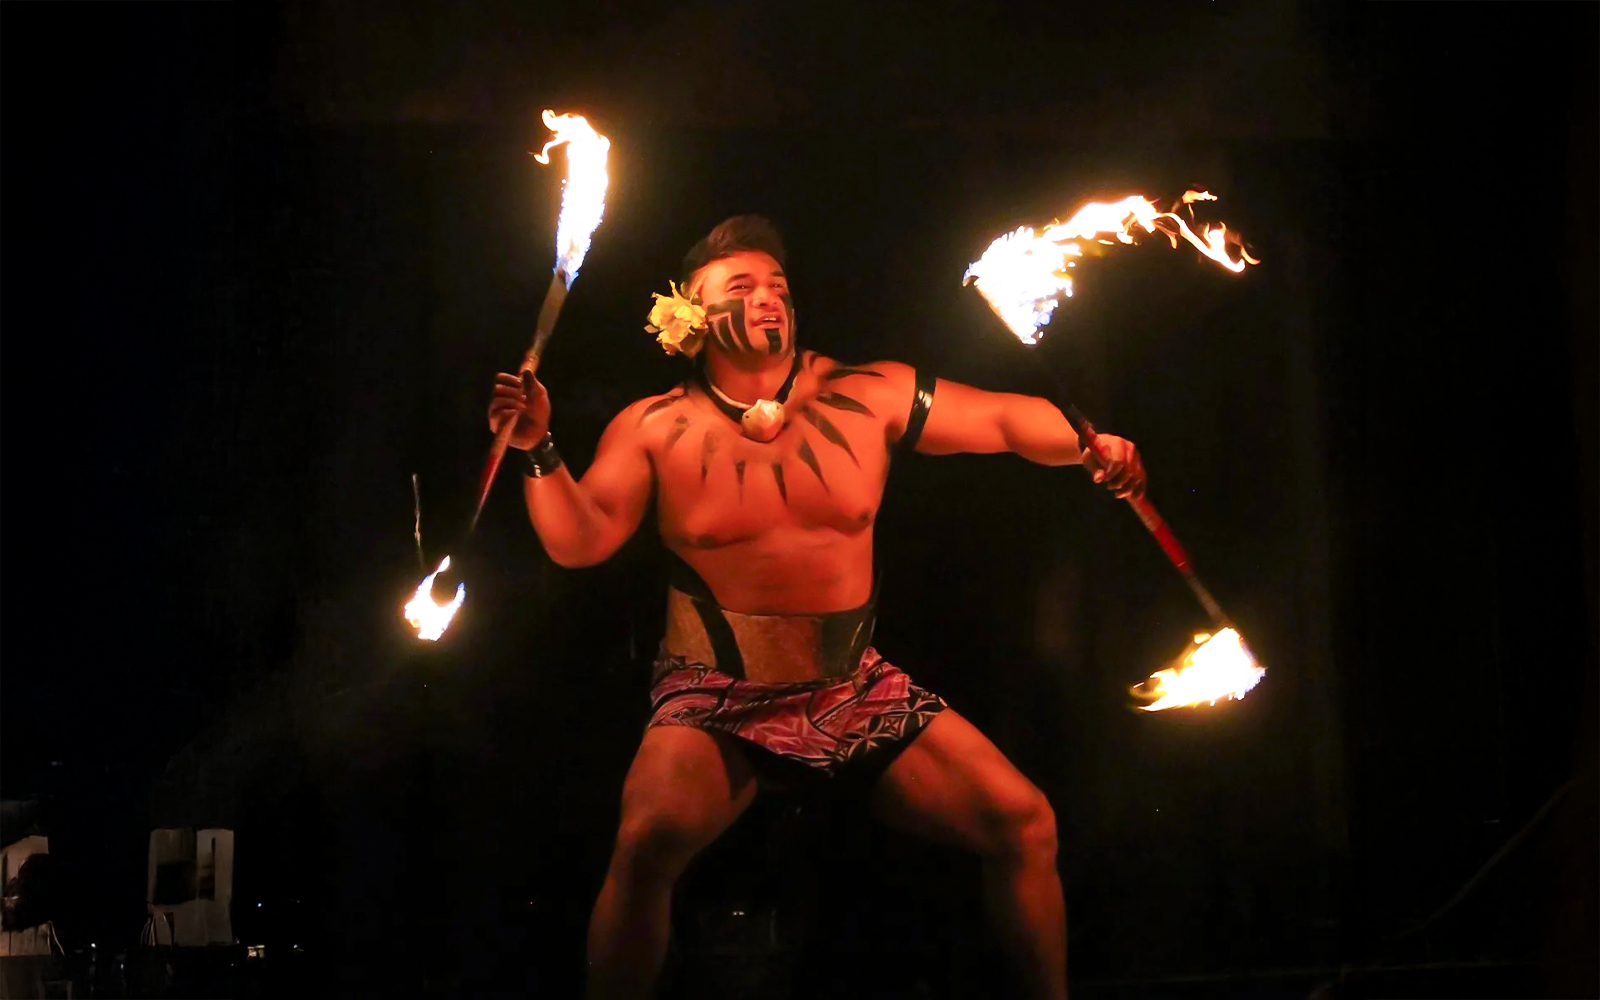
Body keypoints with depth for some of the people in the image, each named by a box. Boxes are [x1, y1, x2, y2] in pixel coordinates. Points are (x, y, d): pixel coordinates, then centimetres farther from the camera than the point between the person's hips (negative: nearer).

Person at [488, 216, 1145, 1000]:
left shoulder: (867, 398, 3)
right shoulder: (655, 428, 0)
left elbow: (1005, 418, 4)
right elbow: (580, 541, -7)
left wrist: (1092, 447, -12)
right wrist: (539, 450, -22)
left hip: (857, 688, 3)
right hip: (719, 700, -2)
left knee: (1025, 824, -8)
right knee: (649, 840, -32)